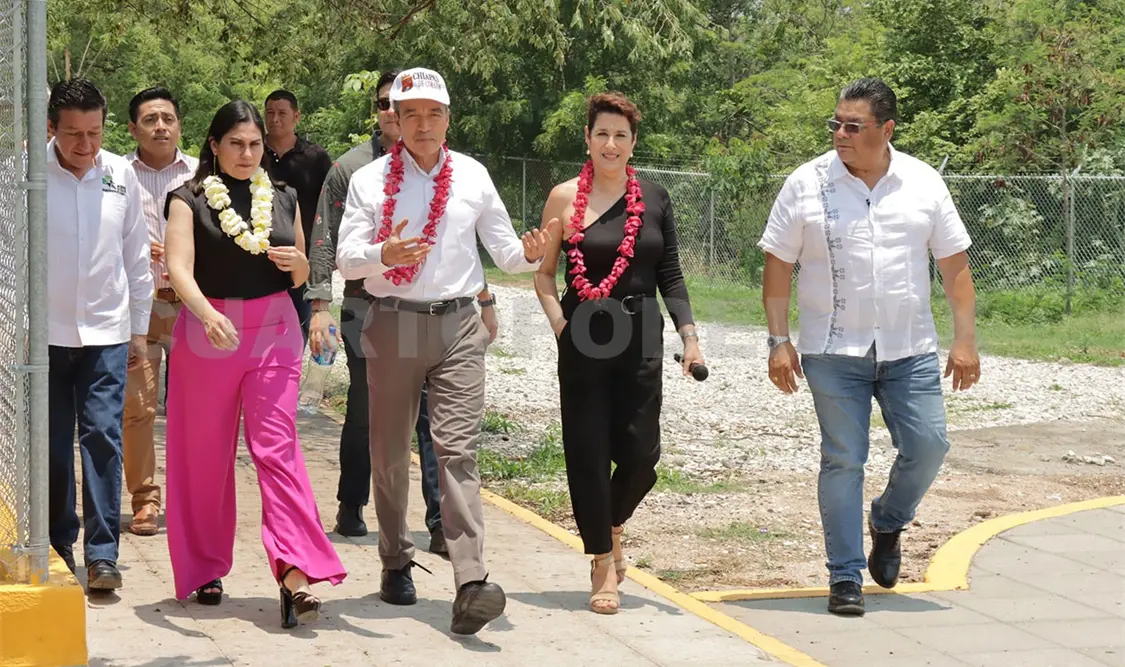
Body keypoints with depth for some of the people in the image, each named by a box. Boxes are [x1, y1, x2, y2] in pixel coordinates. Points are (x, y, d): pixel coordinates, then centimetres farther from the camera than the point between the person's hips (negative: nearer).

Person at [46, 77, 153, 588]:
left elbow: (136, 257, 10)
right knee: (52, 445, 5)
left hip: (105, 332, 1)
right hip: (46, 332, -1)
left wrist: (139, 329, 12)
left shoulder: (121, 175, 2)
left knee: (103, 436, -7)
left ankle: (102, 554, -4)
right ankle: (59, 544, 21)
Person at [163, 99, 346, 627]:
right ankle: (205, 569, 21)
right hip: (207, 332, -2)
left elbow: (299, 279, 19)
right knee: (206, 455, 6)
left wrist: (298, 262, -5)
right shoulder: (191, 200, -1)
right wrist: (208, 313, -34)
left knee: (276, 447, -10)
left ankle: (295, 575, -19)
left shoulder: (283, 199, 11)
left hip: (274, 332, 2)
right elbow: (179, 268, -15)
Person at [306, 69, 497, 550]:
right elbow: (324, 240, 3)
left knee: (434, 418, -6)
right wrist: (319, 305, -5)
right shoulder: (350, 168, 3)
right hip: (367, 310, -1)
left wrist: (484, 301, 17)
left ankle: (441, 524, -7)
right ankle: (351, 509, 27)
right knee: (363, 415, 9)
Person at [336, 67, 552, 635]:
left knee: (458, 450, -11)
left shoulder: (473, 176, 7)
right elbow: (346, 258, -3)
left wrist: (529, 254, -13)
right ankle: (396, 563, 30)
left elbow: (504, 251, 10)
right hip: (393, 324, 1)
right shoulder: (369, 181, 3)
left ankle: (470, 586, -19)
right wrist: (384, 254, -25)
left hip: (457, 323, 0)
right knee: (389, 452, 11)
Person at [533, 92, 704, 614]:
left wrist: (689, 335, 0)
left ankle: (612, 527, 31)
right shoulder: (565, 198, 1)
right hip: (584, 342, -2)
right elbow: (543, 273, 6)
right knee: (588, 454, 0)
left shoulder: (654, 199, 7)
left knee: (640, 456, 0)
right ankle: (603, 563, 14)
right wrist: (561, 325, -7)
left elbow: (670, 274, 9)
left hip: (641, 342, 2)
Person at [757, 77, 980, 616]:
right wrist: (778, 341, -5)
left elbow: (954, 263, 7)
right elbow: (777, 266, 1)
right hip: (834, 351, -2)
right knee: (842, 460, -1)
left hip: (910, 350, 2)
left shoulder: (923, 183, 4)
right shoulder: (807, 184, -2)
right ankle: (846, 578, 7)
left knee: (928, 446, -2)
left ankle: (887, 522, 29)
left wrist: (965, 339, 1)